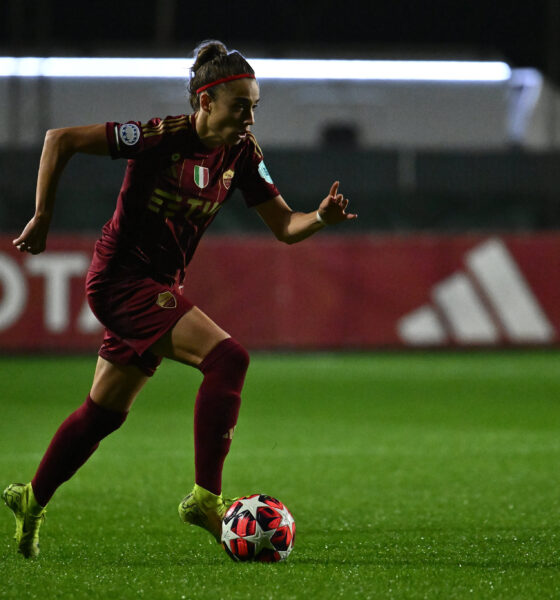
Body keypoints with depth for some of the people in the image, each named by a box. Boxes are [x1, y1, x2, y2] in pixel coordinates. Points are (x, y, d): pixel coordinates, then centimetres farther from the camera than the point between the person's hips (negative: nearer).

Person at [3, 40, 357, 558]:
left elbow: (284, 226, 3)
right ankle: (205, 498, -21)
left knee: (106, 412, 18)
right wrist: (42, 218, -13)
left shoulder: (241, 153, 0)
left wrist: (322, 218, -18)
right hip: (120, 278, -8)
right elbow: (60, 139, -16)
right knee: (227, 357, -23)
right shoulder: (164, 136, -19)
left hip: (159, 285, 8)